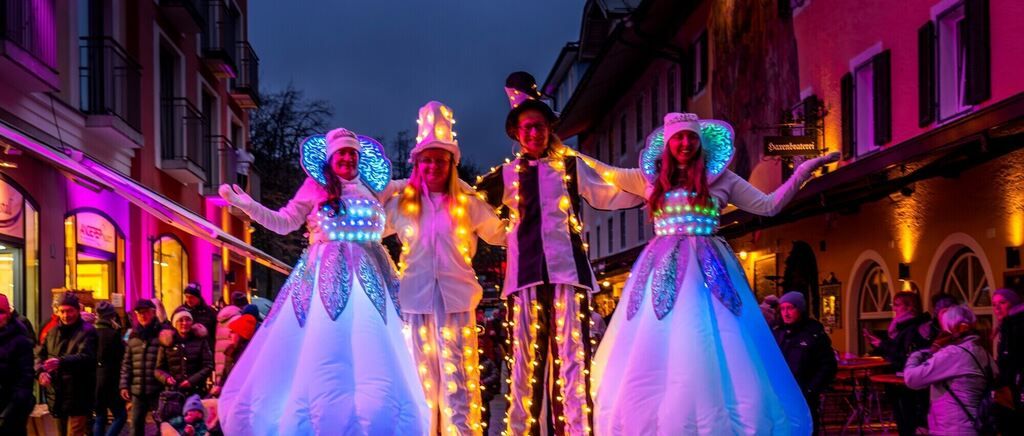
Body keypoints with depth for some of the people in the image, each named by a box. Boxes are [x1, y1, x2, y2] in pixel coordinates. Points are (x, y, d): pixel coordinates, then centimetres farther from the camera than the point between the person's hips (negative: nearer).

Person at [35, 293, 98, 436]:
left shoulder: (87, 331, -9)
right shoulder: (54, 332, 15)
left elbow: (86, 357, -24)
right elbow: (39, 354, 12)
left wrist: (61, 362, -39)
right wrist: (41, 371, -9)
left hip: (78, 398, -7)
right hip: (57, 397, 7)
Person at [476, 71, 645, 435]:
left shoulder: (572, 166, 13)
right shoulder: (506, 175, 15)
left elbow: (609, 196, 11)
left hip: (566, 268, -1)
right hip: (525, 272, 1)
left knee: (571, 356, -5)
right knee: (525, 361, 1)